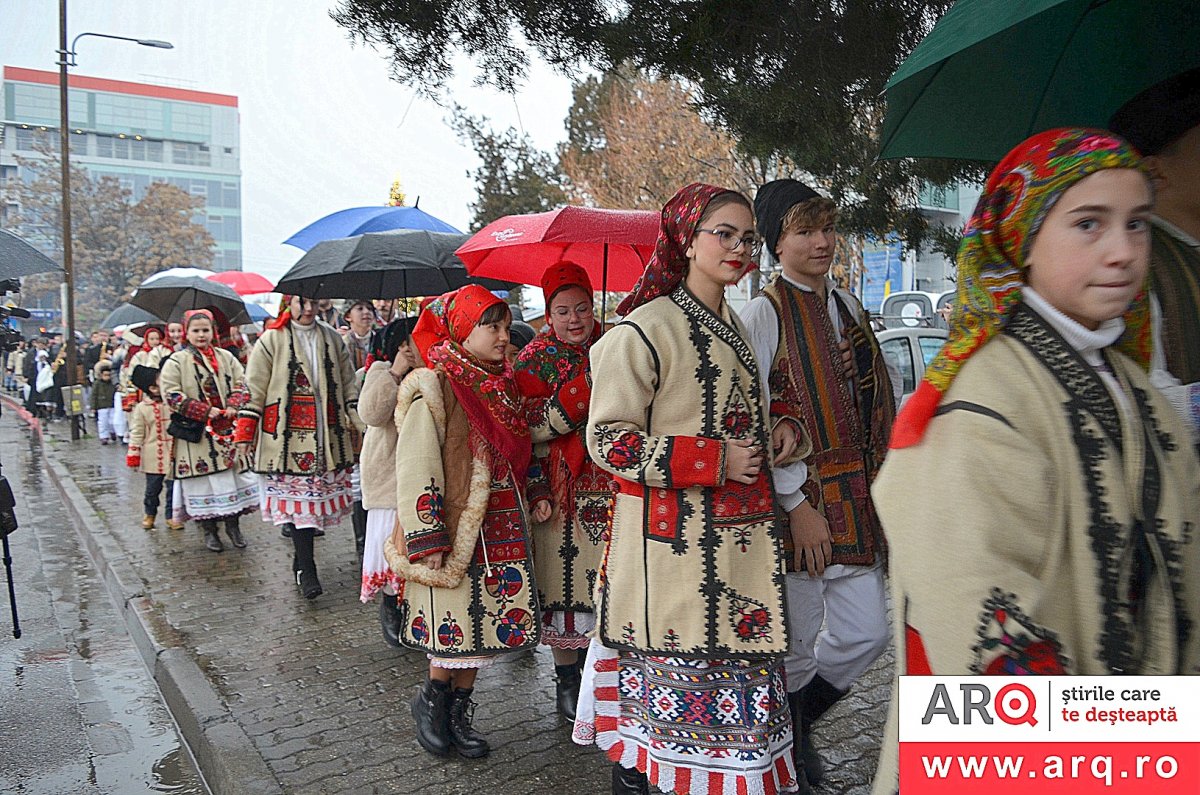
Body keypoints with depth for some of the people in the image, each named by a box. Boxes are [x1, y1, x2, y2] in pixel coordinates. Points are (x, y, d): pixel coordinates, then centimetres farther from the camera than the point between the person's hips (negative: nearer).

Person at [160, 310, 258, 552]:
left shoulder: (226, 357, 10)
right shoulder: (176, 362, -1)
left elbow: (241, 384, 8)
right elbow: (171, 395, -9)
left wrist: (232, 407, -11)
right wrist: (206, 411, -13)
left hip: (228, 428, 3)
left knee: (235, 475, 3)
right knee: (203, 477, 1)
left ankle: (233, 523, 17)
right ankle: (209, 530, 14)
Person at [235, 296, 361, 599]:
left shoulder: (332, 338, 12)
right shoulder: (271, 340, 1)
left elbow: (348, 381, 17)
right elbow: (254, 386, 1)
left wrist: (354, 420, 13)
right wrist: (246, 430, -2)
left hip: (327, 432, 4)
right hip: (288, 432, -4)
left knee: (319, 492, 6)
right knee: (297, 496, -6)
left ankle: (301, 559, 21)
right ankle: (306, 569, -2)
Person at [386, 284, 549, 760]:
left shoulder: (503, 385, 12)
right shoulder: (433, 387, -12)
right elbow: (416, 467, -17)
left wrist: (536, 493, 10)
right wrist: (426, 539, -21)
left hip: (502, 530, 7)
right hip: (456, 530, -7)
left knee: (485, 625, 12)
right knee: (457, 626, 0)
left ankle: (457, 716, 29)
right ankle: (430, 700, 28)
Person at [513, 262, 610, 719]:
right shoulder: (535, 359, -1)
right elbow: (530, 426, -13)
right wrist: (584, 390, -23)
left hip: (611, 486, 3)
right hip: (563, 489, -3)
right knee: (566, 577, 4)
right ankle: (567, 681, 20)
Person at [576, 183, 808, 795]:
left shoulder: (735, 327, 16)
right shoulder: (645, 329, -10)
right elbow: (606, 440, -14)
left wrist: (781, 438, 7)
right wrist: (714, 461, -19)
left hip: (740, 535, 8)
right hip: (673, 536, -7)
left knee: (741, 667, 11)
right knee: (672, 667, 2)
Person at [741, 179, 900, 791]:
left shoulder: (847, 305, 13)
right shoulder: (766, 312, -10)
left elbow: (883, 386, 25)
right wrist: (798, 504, -18)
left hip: (856, 499, 7)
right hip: (798, 501, -7)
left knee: (866, 633, 11)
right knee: (795, 646, 5)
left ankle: (798, 723, 35)